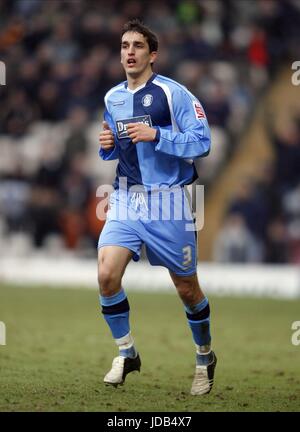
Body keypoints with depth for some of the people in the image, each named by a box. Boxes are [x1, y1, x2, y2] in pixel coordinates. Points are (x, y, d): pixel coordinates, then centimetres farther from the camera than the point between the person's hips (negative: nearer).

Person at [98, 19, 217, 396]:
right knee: (107, 275, -16)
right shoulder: (112, 99, 10)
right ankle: (126, 353, 3)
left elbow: (202, 142, -14)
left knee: (187, 289, 6)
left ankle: (205, 358, 30)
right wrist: (107, 147, 0)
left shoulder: (173, 93, -9)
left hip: (167, 202, -4)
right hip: (126, 200, 4)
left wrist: (156, 135, -23)